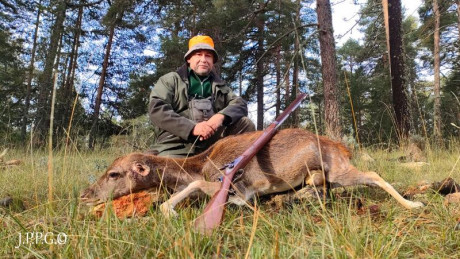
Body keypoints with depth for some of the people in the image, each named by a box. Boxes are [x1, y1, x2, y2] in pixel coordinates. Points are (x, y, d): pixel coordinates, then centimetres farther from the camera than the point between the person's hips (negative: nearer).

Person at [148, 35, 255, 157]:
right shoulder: (171, 80, 11)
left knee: (245, 124, -10)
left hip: (213, 141, 4)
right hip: (176, 145, -4)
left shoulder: (219, 85, 23)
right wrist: (192, 127, -17)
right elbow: (156, 109, -4)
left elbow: (241, 104, 10)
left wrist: (221, 116, -14)